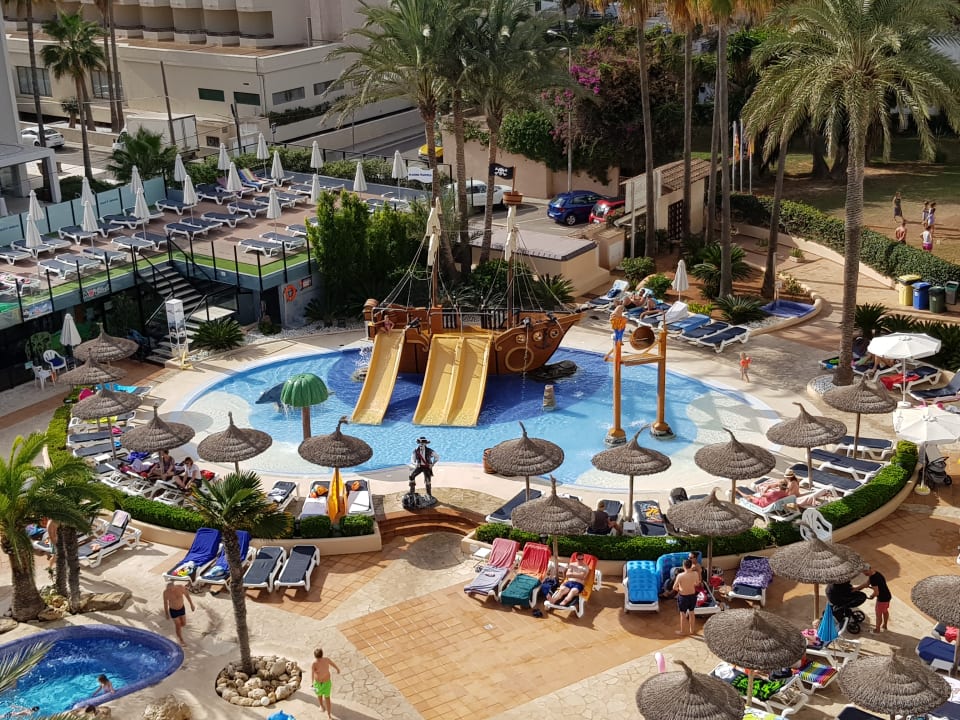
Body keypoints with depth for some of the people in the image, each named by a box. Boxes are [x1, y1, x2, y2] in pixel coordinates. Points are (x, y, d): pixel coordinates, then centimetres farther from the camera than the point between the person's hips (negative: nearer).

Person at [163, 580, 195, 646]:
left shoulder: (181, 587, -26)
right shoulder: (166, 592, -27)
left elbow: (187, 595, -7)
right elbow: (165, 603, -10)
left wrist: (191, 605, 2)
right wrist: (166, 613, 2)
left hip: (182, 608, 3)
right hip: (173, 611, -2)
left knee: (183, 623, 20)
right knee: (178, 626, 10)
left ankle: (175, 626, 55)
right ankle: (181, 640, 35)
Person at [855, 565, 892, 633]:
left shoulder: (873, 578, -30)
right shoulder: (876, 573, 0)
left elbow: (876, 592, -30)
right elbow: (866, 584, 10)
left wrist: (872, 596, -8)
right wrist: (856, 588, 9)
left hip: (882, 598, -9)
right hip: (887, 596, 9)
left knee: (879, 614, 12)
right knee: (885, 611, 28)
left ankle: (877, 629, 30)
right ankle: (884, 625, 47)